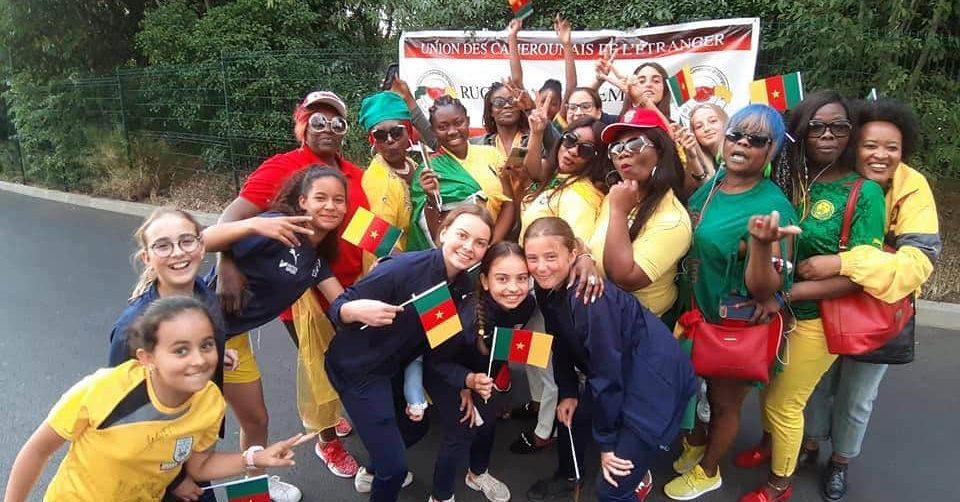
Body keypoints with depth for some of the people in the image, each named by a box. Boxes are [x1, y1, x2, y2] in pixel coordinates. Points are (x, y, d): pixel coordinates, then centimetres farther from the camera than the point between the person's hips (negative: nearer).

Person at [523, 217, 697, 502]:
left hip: (655, 380, -8)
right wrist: (568, 393, 8)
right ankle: (568, 476, 52)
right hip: (620, 376, 9)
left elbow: (607, 372, -25)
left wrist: (607, 441, -16)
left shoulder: (589, 296, -30)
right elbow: (561, 345, 9)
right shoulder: (547, 290, -5)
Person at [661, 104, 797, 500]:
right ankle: (696, 442, 55)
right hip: (695, 312, 6)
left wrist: (762, 244, -46)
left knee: (723, 402, 18)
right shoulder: (710, 183, -6)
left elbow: (764, 290, -28)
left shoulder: (773, 205, -24)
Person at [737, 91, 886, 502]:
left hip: (818, 317, -4)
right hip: (776, 309, 4)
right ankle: (770, 443, 52)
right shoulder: (788, 180, -3)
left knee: (784, 402, 9)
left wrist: (787, 292, -26)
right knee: (769, 387, 23)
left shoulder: (864, 192, -16)